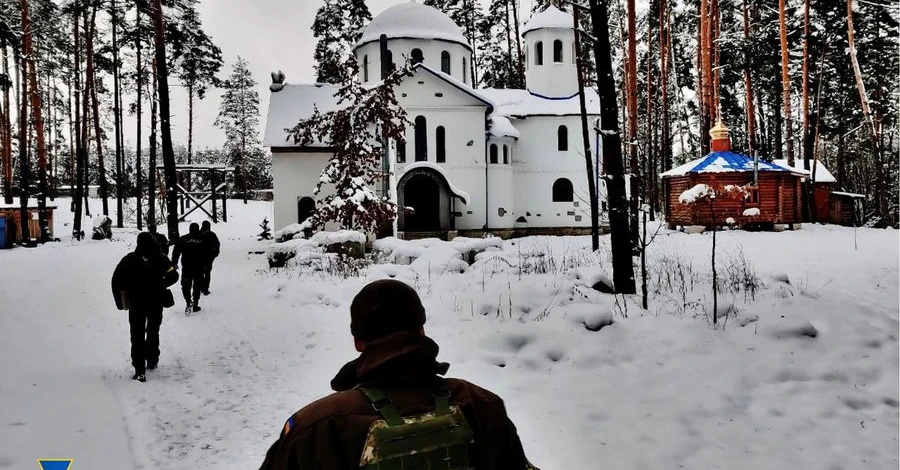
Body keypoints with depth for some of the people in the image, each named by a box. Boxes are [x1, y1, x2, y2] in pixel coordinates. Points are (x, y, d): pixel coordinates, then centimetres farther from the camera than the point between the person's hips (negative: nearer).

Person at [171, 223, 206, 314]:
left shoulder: (182, 239, -1)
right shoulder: (202, 240, -2)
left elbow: (176, 252, 0)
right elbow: (206, 254, 2)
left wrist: (174, 264, 7)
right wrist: (205, 265, 12)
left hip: (186, 268, 0)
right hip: (199, 268, 0)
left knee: (186, 286, 6)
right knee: (197, 286, 11)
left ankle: (188, 302, -16)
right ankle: (195, 305, 12)